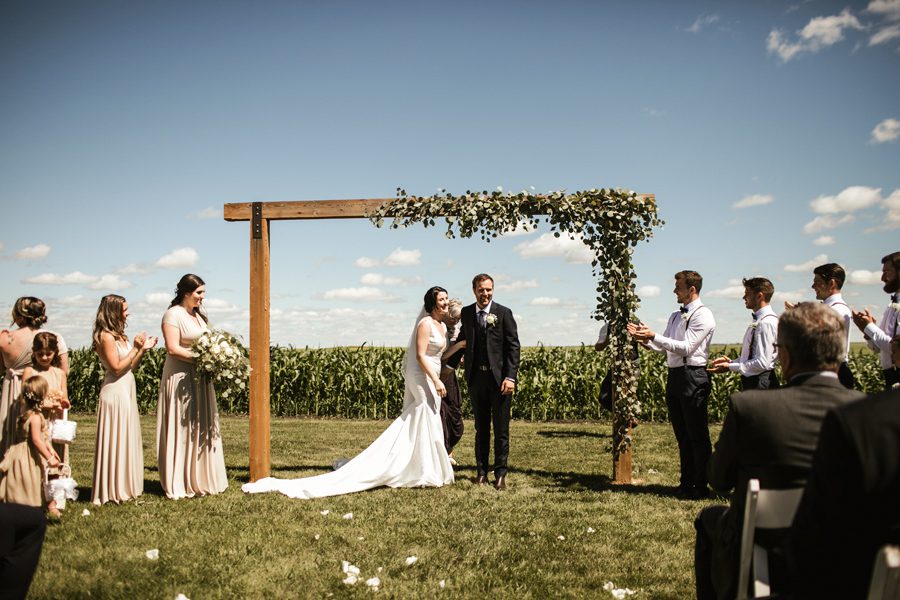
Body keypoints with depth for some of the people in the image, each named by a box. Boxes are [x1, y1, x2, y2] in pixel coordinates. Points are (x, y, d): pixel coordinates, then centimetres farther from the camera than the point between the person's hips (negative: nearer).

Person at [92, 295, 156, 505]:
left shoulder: (118, 335, 13)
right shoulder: (106, 336, -14)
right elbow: (117, 368, -18)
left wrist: (143, 349, 6)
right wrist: (135, 348, -15)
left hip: (126, 391, 9)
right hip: (115, 393, -9)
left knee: (127, 440, 13)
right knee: (116, 441, -3)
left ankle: (125, 486, 22)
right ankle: (115, 491, 6)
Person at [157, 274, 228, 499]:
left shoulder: (199, 314, 14)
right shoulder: (173, 314, -11)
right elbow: (172, 349, -19)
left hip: (199, 379, 8)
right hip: (180, 379, -8)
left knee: (201, 428, 11)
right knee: (182, 430, -1)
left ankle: (200, 479, 21)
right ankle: (180, 484, 7)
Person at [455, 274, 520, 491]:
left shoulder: (504, 313, -3)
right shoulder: (466, 313, 8)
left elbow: (513, 346, -6)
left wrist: (510, 377, -13)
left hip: (499, 377, -3)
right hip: (476, 377, 3)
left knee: (501, 428, 3)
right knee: (481, 428, 12)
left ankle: (500, 473, 13)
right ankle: (481, 471, 21)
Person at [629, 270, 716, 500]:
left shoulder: (703, 316, -10)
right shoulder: (676, 316, 17)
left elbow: (686, 347, -18)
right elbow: (663, 347, 18)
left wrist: (653, 336, -20)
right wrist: (644, 339, 0)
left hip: (693, 377, -9)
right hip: (674, 376, 9)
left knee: (697, 435, -2)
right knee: (682, 435, 14)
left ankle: (701, 487, 6)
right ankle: (686, 483, 24)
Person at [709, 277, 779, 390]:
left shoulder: (766, 323, -18)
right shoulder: (758, 321, 13)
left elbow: (762, 363, -23)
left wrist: (730, 367, -18)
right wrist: (731, 361, 8)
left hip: (760, 385, -10)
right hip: (752, 381, 10)